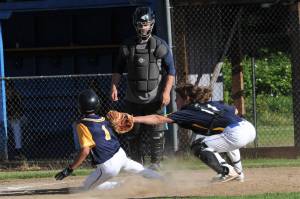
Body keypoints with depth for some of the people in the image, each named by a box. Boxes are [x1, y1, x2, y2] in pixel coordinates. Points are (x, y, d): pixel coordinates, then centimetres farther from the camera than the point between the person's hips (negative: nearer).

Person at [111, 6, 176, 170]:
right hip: (133, 99, 3)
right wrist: (114, 87, 0)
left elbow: (170, 70, -1)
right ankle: (137, 163, 16)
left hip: (155, 99, -3)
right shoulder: (127, 46, 7)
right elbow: (118, 69, 13)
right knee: (133, 134, 6)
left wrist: (166, 91, -11)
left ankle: (155, 163, 5)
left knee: (156, 134, -6)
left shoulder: (160, 45, -1)